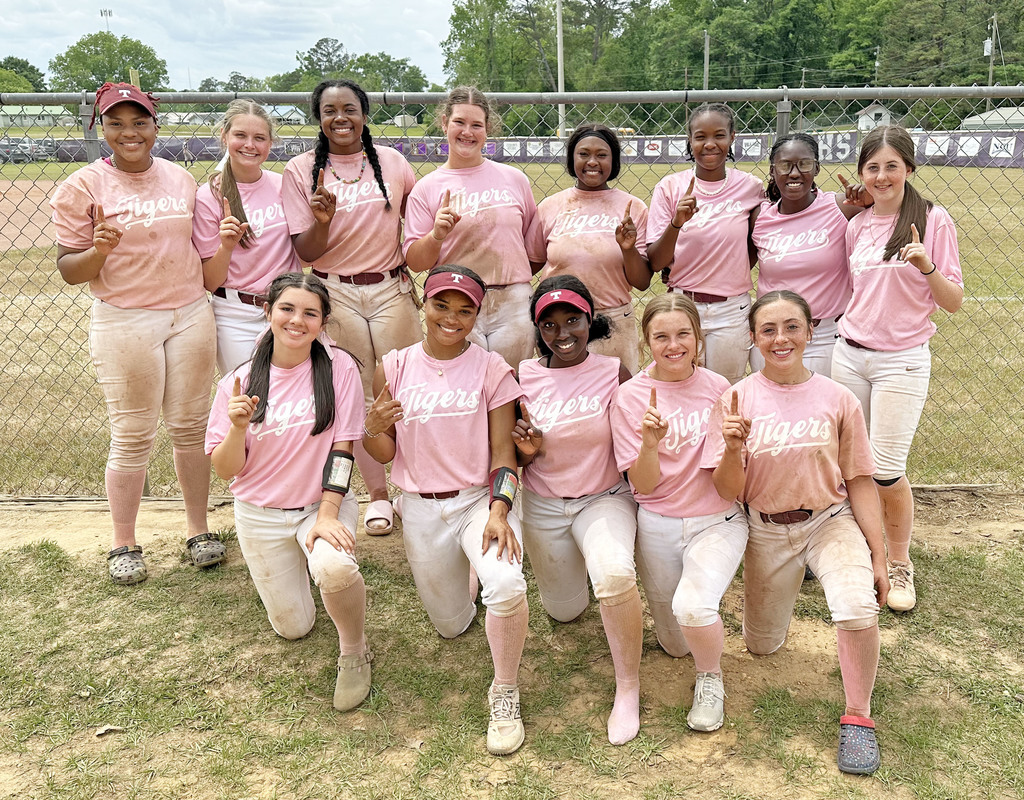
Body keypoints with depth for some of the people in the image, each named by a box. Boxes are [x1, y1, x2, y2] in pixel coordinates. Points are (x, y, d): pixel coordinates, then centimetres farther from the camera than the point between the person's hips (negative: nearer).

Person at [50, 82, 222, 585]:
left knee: (190, 428, 9)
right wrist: (99, 251, -23)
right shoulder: (84, 186, -4)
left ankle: (198, 530, 23)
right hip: (124, 323, -4)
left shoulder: (181, 179, 9)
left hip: (191, 316, 4)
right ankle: (123, 545, 19)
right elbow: (68, 270, -4)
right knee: (132, 438, 2)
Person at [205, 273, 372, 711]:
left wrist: (327, 515, -21)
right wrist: (239, 426, -25)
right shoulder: (240, 381, -7)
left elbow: (341, 449, -12)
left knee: (334, 567, -36)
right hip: (261, 513, 2)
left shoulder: (339, 368, -11)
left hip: (325, 501, -2)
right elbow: (225, 469, -6)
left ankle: (354, 651, -5)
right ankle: (286, 563, 42)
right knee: (293, 627, 9)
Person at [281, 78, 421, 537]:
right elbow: (306, 251, -3)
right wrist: (322, 220, -22)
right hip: (336, 295, -1)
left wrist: (413, 268, 6)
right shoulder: (301, 171, 0)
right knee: (358, 396, 6)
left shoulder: (391, 162, 4)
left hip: (391, 290, 1)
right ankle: (377, 495, 19)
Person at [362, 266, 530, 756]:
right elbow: (385, 454, 2)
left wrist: (499, 510, -22)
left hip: (480, 498, -2)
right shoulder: (394, 368, -1)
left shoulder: (491, 369, -5)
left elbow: (503, 449, -7)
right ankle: (461, 571, 49)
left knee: (507, 584, -33)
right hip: (421, 509, 3)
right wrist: (374, 427, -21)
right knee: (452, 626, 14)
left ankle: (505, 694, -7)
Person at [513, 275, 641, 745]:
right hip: (543, 504, 3)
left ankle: (628, 688, -12)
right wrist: (527, 451, -19)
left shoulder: (614, 374, -11)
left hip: (605, 498, -2)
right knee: (565, 611, 16)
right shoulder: (524, 376, -7)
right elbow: (515, 458, 0)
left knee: (615, 575, -35)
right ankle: (569, 563, 52)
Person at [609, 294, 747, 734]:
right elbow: (642, 484, -10)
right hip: (658, 526, 1)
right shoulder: (631, 396, -8)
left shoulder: (717, 387, -4)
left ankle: (710, 678, 3)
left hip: (718, 521, -1)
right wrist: (650, 441, -29)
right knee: (676, 645, 14)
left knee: (693, 607, -30)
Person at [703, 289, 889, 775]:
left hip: (830, 520, -1)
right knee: (762, 646, 15)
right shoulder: (738, 399, -10)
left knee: (858, 607, -30)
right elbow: (728, 492, -11)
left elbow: (859, 481, -2)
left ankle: (857, 718, -5)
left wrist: (878, 554, -3)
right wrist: (732, 449, -31)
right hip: (766, 531, 1)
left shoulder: (837, 399, -9)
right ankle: (791, 577, 46)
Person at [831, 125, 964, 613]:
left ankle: (900, 564, 17)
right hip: (849, 354, 4)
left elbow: (953, 302, -7)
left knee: (886, 470, -6)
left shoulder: (933, 220, -6)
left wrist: (927, 266, -22)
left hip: (903, 360, -4)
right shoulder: (857, 226, 8)